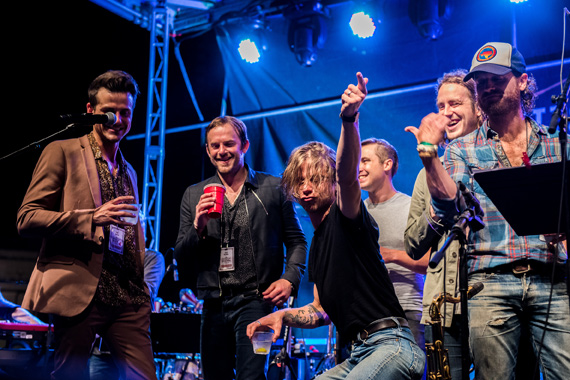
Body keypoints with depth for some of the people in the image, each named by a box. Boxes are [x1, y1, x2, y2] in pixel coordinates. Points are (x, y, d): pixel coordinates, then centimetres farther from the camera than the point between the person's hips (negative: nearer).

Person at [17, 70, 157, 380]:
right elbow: (26, 219, -6)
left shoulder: (129, 172, 23)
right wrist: (92, 218, -17)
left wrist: (142, 285, 15)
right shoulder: (62, 152, 2)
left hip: (128, 298, 6)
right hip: (77, 293, -5)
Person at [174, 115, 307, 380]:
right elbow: (181, 259, 8)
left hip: (255, 300, -3)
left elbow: (296, 241, 6)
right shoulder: (193, 195, 10)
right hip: (213, 305, 4)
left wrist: (290, 279, -11)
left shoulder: (274, 188, 4)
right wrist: (198, 228, -11)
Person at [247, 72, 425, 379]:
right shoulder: (318, 242, 20)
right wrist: (284, 315, 8)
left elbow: (347, 174, -27)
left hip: (392, 344, -9)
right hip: (360, 351, 9)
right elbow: (323, 310, 25)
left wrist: (348, 119, -43)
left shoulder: (344, 218, -4)